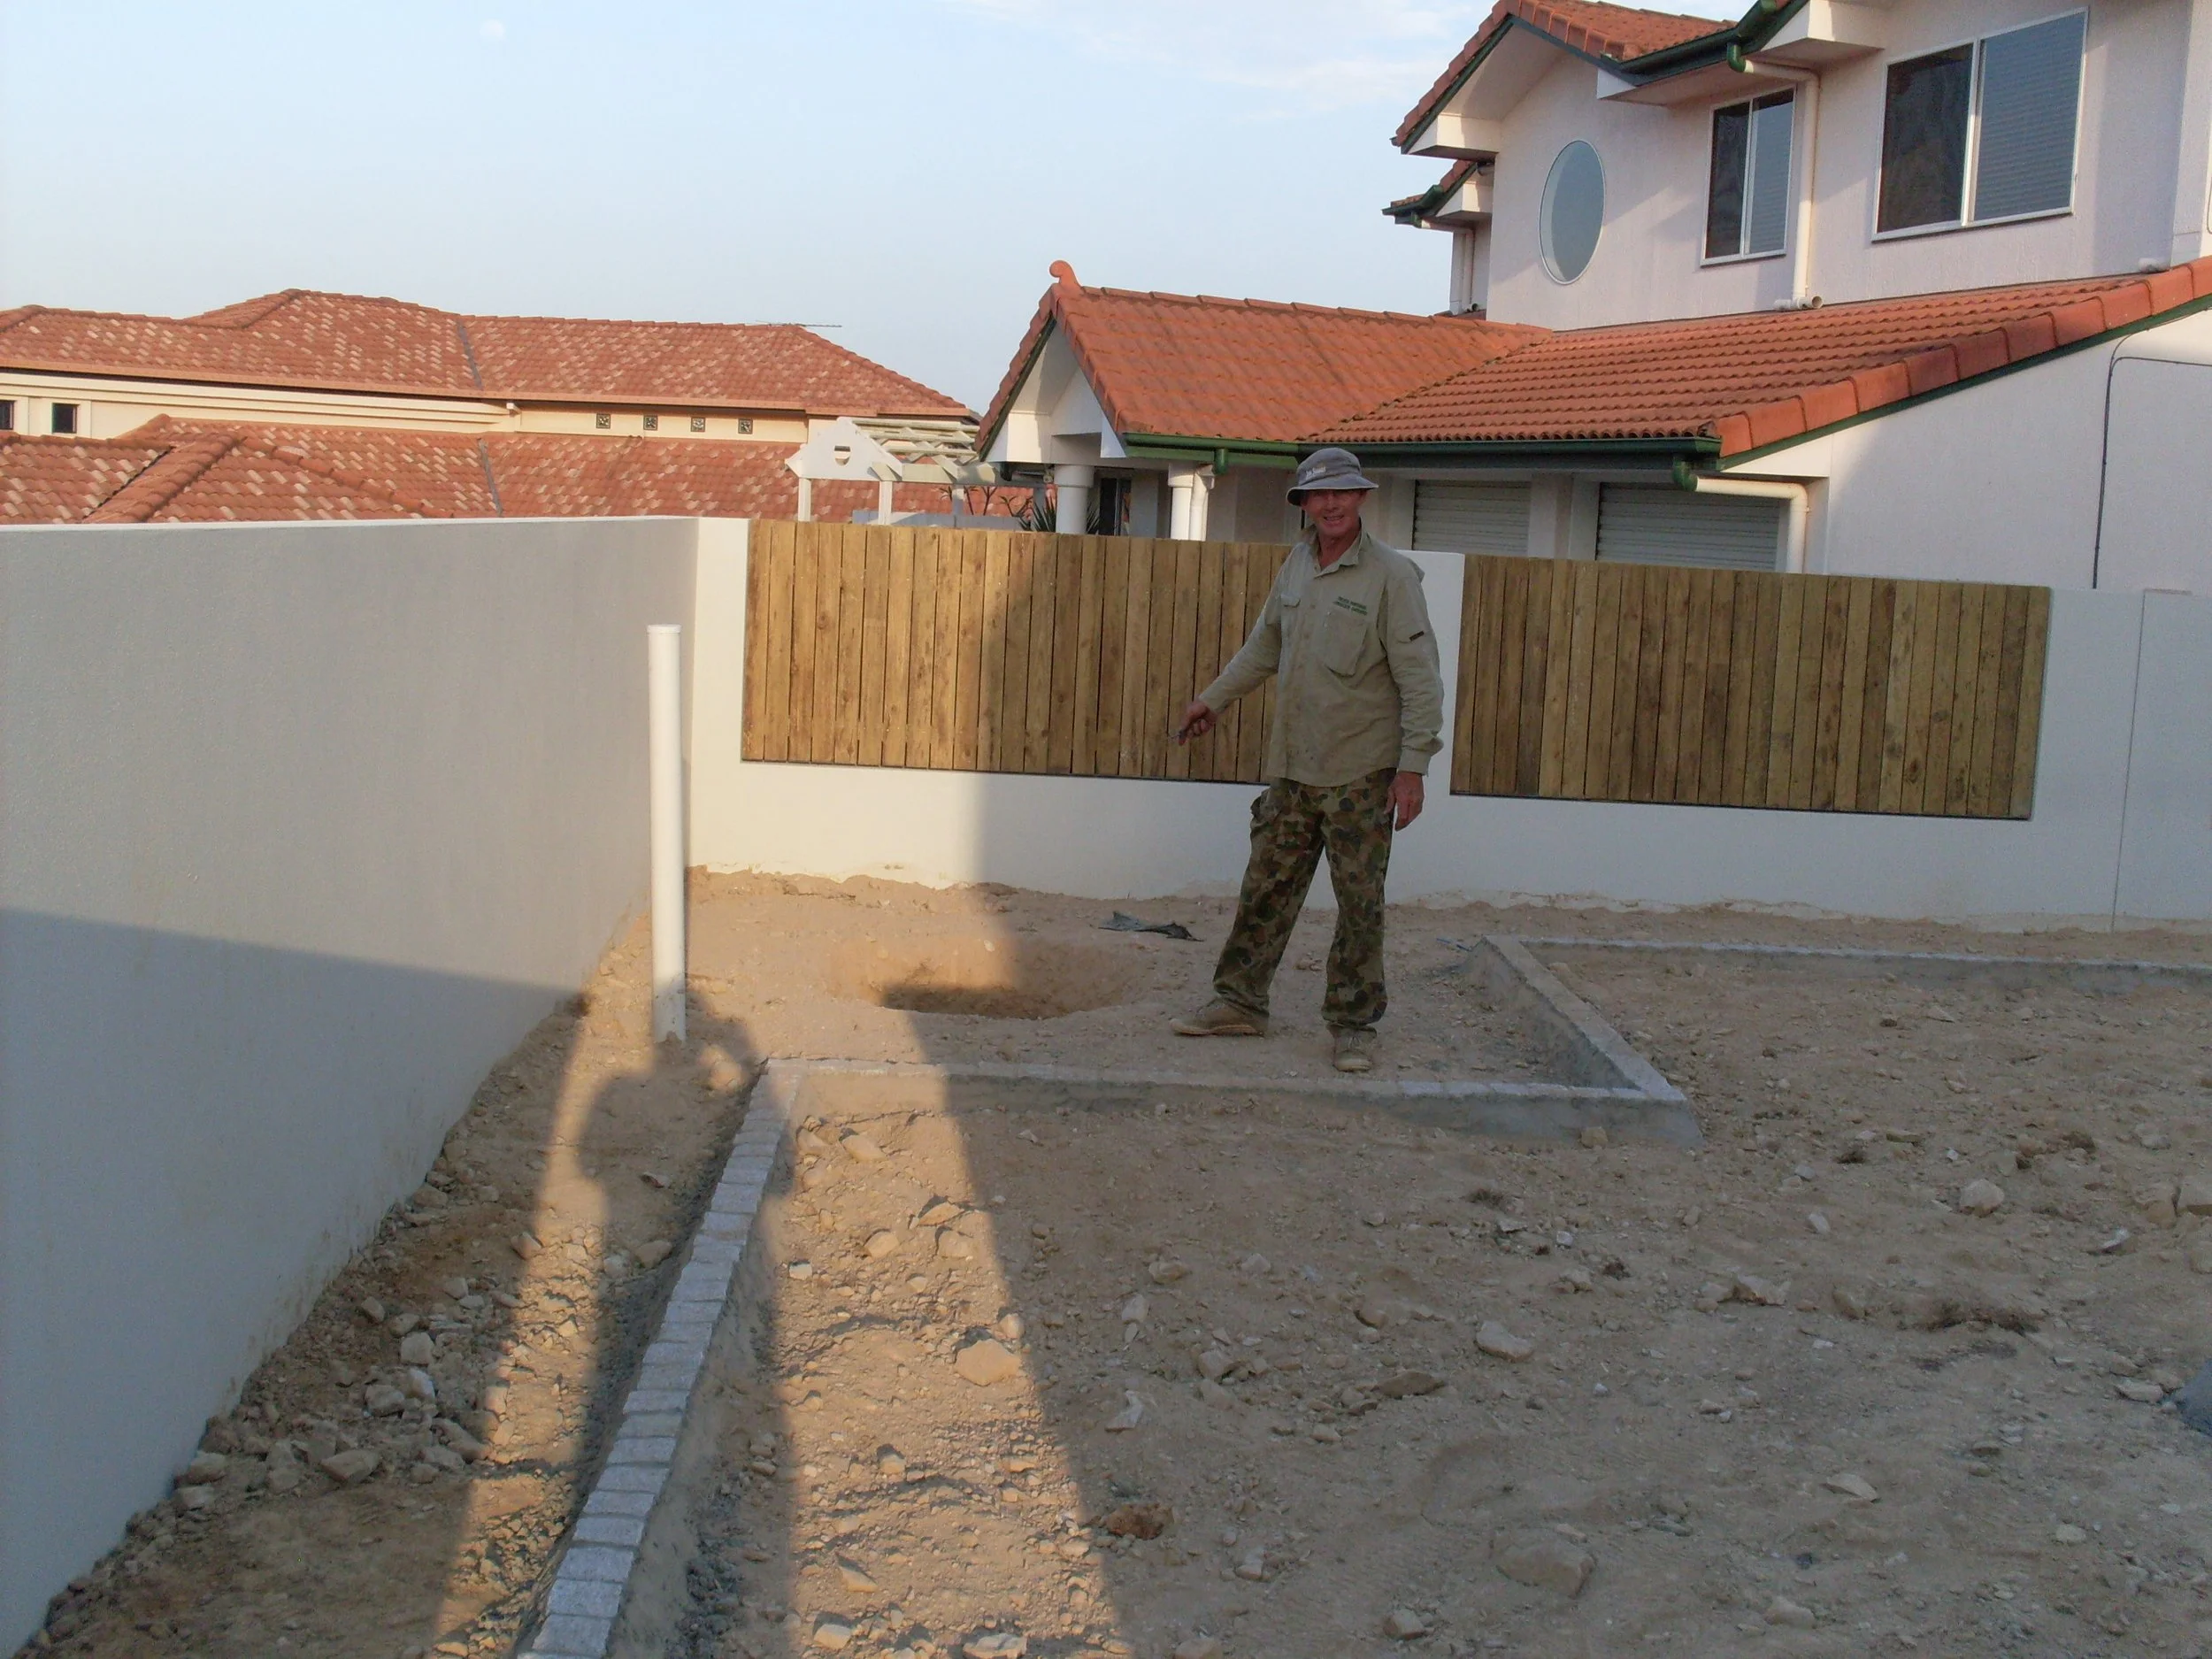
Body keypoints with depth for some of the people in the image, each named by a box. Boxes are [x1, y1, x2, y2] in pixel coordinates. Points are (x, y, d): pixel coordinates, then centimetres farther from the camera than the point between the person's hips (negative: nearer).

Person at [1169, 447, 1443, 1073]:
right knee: (1266, 887, 11)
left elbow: (1420, 678, -12)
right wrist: (1215, 697, 31)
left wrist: (1413, 766, -17)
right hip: (1292, 768, 6)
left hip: (1360, 774, -6)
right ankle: (1240, 1002, 23)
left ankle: (1353, 1023, 13)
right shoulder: (1296, 565, 9)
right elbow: (1266, 645, 26)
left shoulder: (1390, 574, -10)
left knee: (1360, 903, 3)